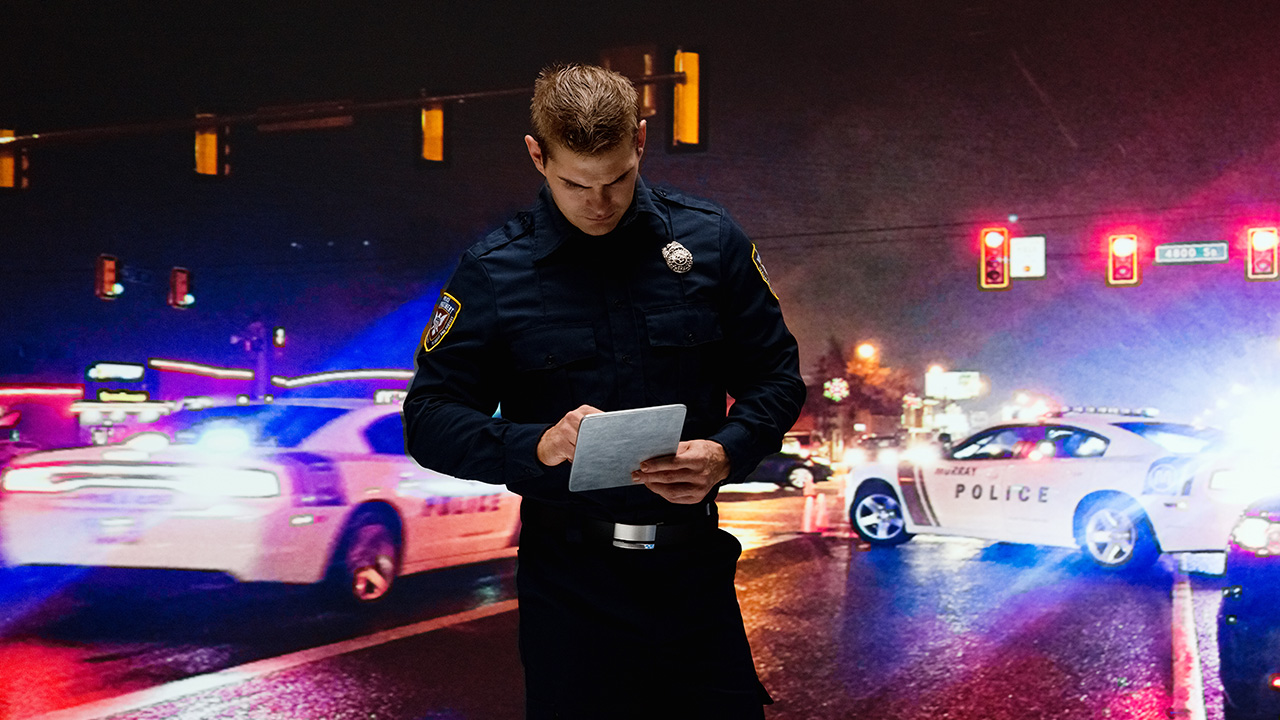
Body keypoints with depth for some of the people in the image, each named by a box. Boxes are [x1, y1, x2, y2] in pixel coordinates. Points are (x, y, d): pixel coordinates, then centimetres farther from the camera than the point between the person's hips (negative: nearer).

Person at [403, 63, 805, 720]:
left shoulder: (712, 243, 2)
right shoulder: (492, 273, -3)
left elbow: (776, 375, 7)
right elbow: (429, 418, -4)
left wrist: (725, 454, -13)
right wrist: (540, 445, -21)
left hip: (694, 567, 2)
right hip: (567, 583, -1)